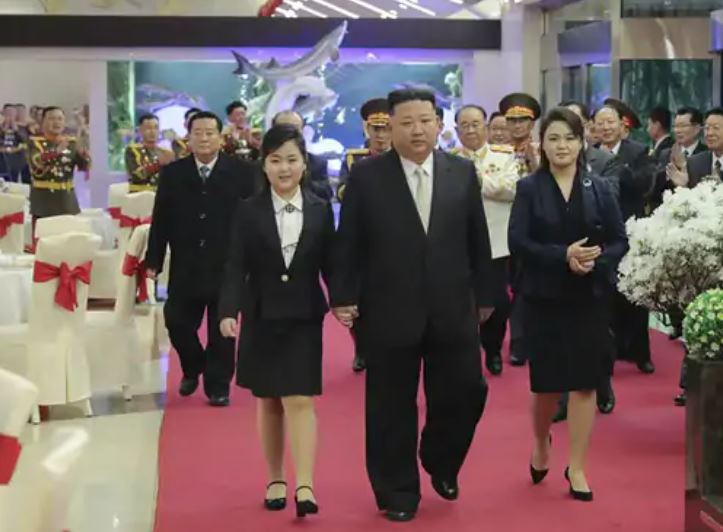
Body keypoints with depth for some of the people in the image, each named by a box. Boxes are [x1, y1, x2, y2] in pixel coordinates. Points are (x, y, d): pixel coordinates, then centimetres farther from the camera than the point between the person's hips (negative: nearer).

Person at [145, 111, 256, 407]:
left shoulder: (242, 172, -3)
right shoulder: (172, 173, 4)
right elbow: (161, 221, 4)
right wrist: (153, 261, 0)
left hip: (227, 266, -2)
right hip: (185, 266, 2)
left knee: (222, 330, 4)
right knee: (177, 322, 4)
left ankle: (218, 385, 17)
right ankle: (193, 368, 31)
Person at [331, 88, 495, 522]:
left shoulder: (463, 173, 3)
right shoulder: (366, 176, -4)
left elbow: (478, 239, 7)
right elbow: (348, 243, -1)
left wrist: (485, 294, 9)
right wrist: (344, 297, -4)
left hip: (453, 310, 2)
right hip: (389, 311, -2)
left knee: (465, 392, 5)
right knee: (392, 406, 7)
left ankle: (440, 462, 34)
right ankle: (398, 492, 24)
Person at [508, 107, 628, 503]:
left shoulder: (598, 189, 3)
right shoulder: (529, 188, -2)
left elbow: (620, 240, 2)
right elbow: (517, 241, -10)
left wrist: (597, 259, -19)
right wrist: (563, 256, -22)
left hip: (589, 298, 1)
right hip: (544, 297, -1)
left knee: (584, 382, 1)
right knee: (547, 383, 6)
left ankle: (576, 467, 13)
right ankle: (540, 445, 36)